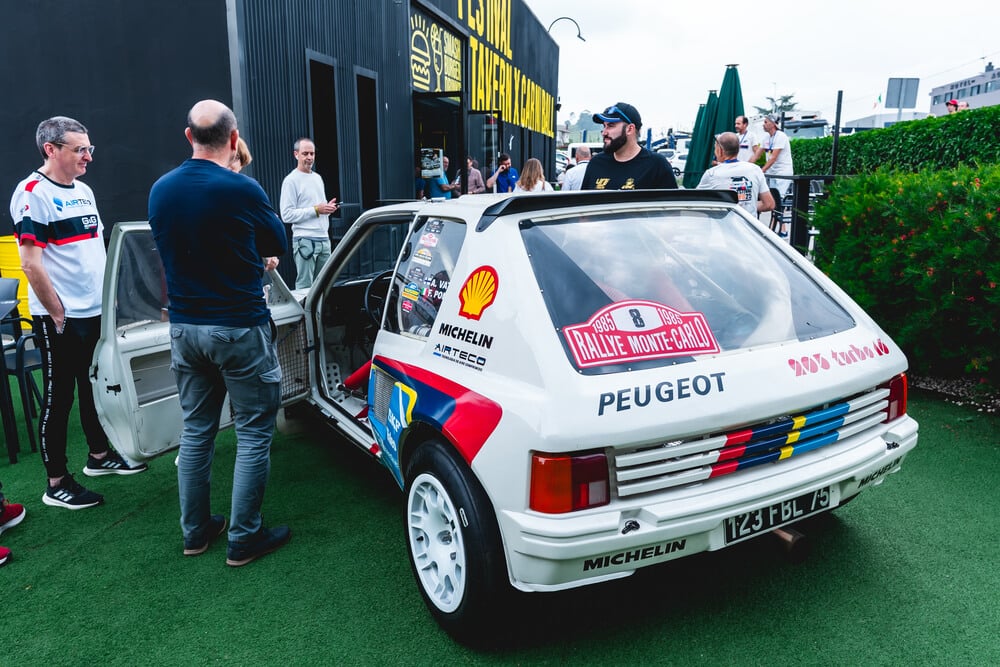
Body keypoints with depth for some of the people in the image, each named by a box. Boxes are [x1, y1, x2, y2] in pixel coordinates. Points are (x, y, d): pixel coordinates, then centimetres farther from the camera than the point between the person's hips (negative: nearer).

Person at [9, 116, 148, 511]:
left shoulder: (83, 191, 12)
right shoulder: (33, 193, -13)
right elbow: (30, 264, -17)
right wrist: (59, 315, -15)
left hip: (97, 312, 8)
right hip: (60, 319, -8)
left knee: (94, 387, 19)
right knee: (58, 398, 2)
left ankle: (99, 456, 35)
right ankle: (57, 484, 14)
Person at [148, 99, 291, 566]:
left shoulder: (160, 190, 3)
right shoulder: (240, 190, -16)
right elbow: (278, 245, 0)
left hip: (184, 329, 7)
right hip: (239, 329, -6)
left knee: (196, 430, 17)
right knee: (253, 434, 5)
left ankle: (195, 531, 28)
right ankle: (244, 539, 12)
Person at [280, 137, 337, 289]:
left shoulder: (318, 178, 19)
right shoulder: (291, 180, -6)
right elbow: (287, 215, -15)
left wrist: (328, 208, 6)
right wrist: (316, 210, -16)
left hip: (324, 239, 8)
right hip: (305, 241, -7)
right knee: (305, 287, -8)